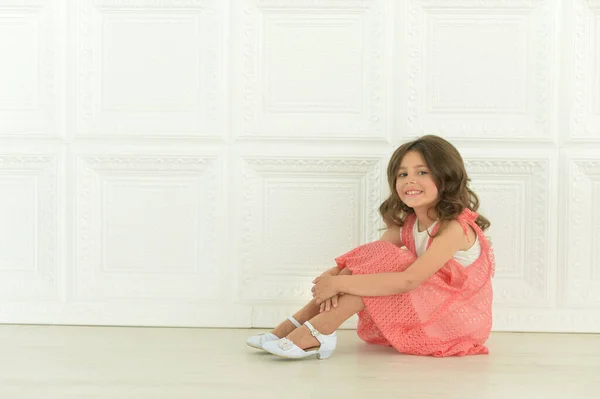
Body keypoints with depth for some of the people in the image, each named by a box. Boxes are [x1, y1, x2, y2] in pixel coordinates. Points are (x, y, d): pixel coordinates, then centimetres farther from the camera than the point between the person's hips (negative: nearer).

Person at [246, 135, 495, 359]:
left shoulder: (455, 227, -21)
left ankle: (317, 332, -29)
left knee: (380, 260, -25)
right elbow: (365, 258, -6)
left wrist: (341, 282, -34)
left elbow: (409, 280, -33)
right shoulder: (407, 225, 3)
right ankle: (298, 324, -15)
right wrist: (334, 277, -28)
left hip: (459, 320, -7)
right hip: (427, 314, 7)